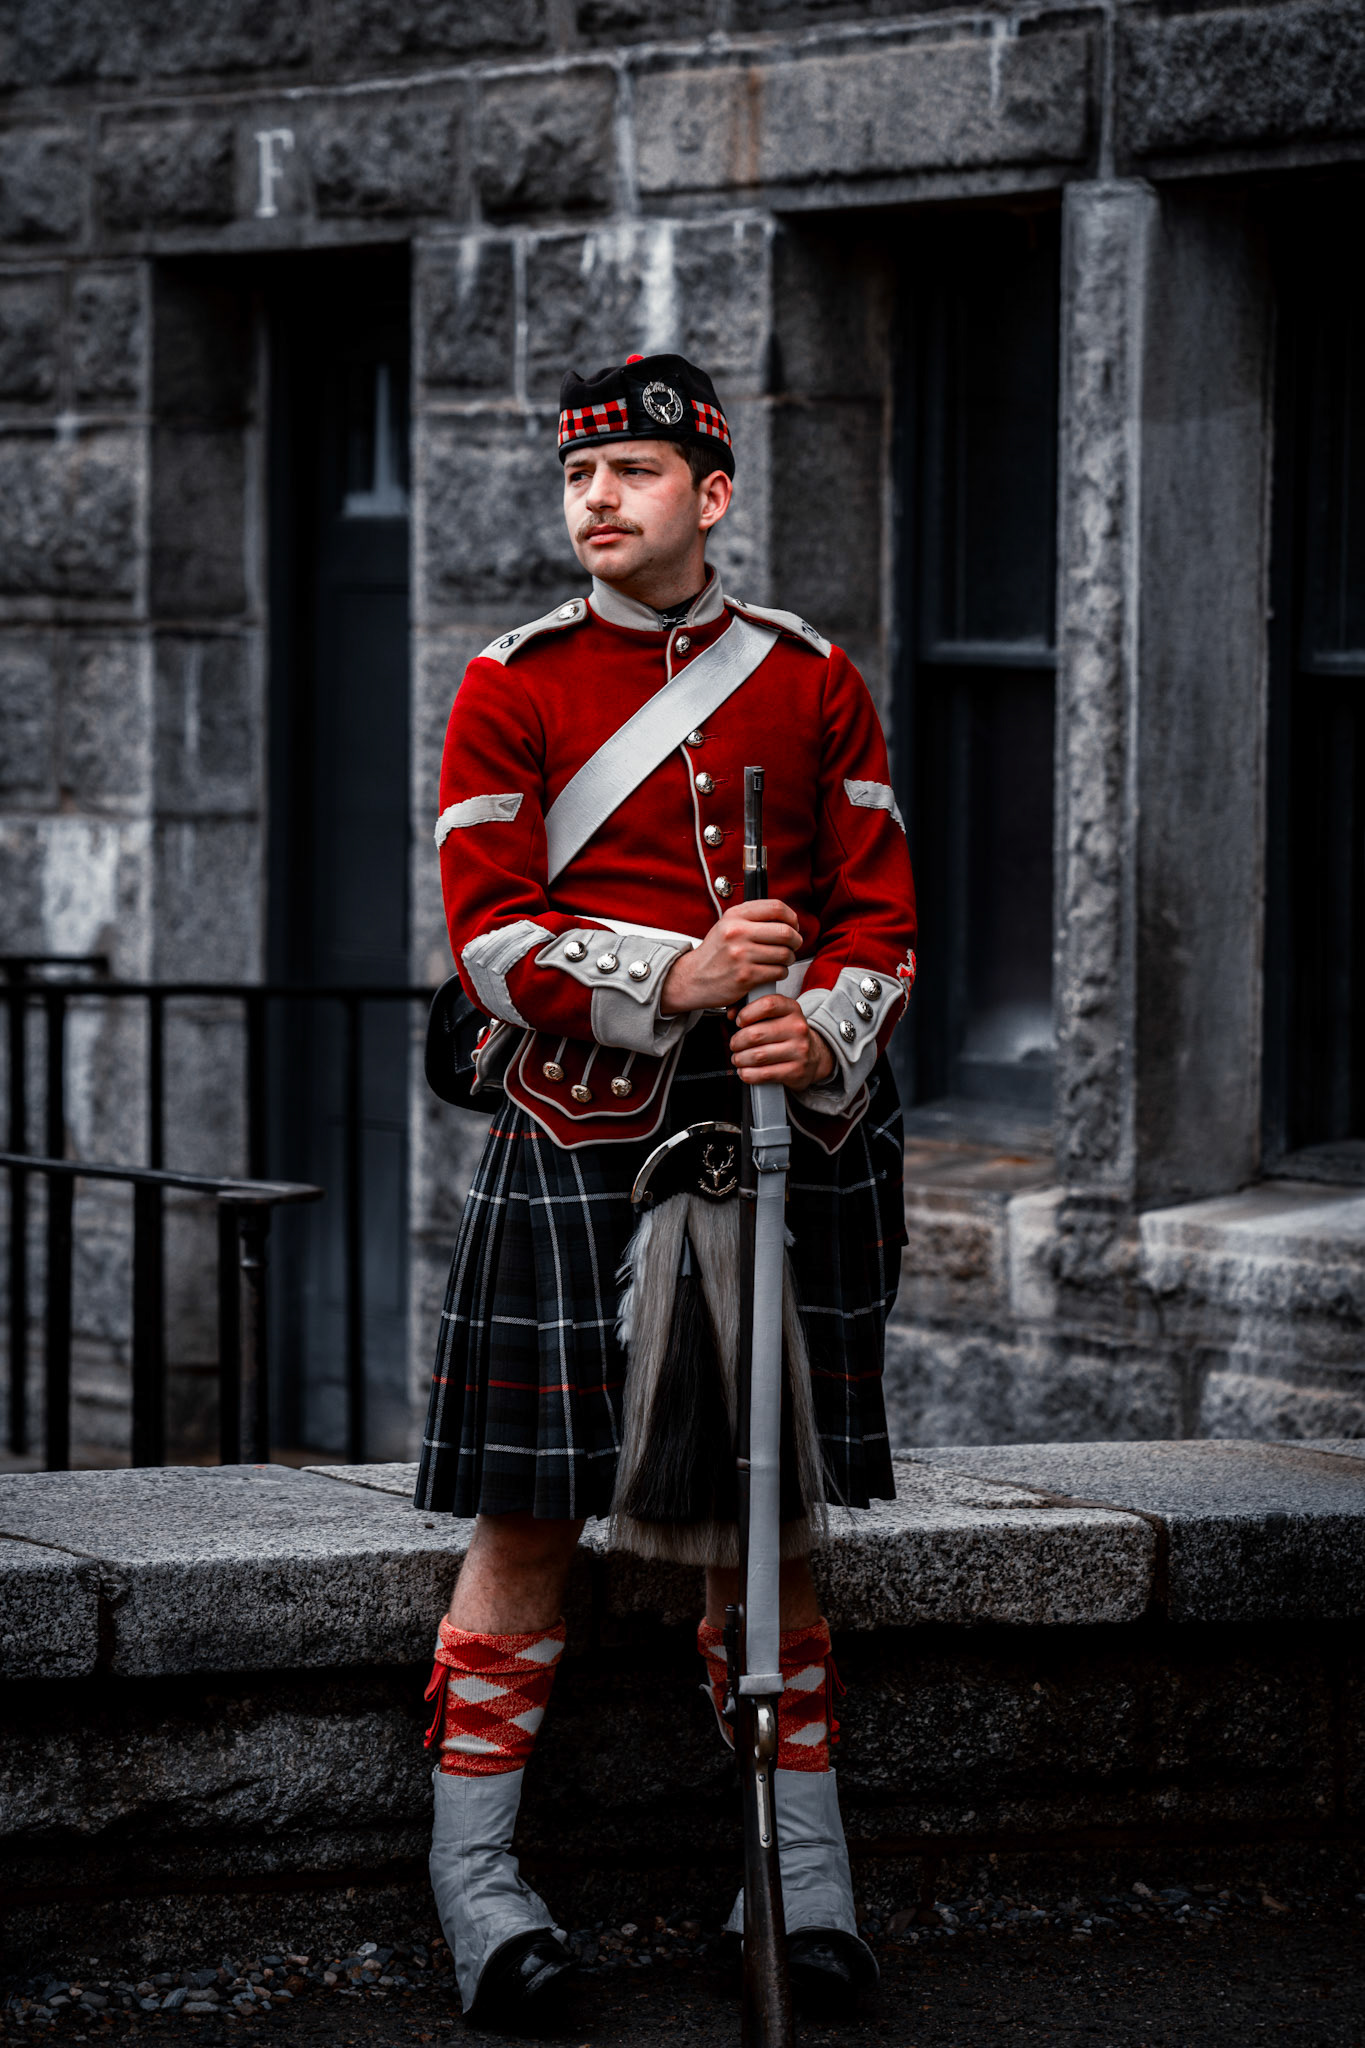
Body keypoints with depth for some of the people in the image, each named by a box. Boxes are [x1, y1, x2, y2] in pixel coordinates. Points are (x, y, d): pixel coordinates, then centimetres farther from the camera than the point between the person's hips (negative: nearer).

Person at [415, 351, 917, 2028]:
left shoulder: (813, 681, 9)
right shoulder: (512, 687, 4)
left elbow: (880, 907, 7)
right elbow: (491, 929, -4)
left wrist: (817, 1029, -14)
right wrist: (673, 977, -19)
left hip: (782, 1125, 2)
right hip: (579, 1132, -2)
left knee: (767, 1511, 7)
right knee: (531, 1513, -2)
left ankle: (803, 1873, 15)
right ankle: (475, 1873, 6)